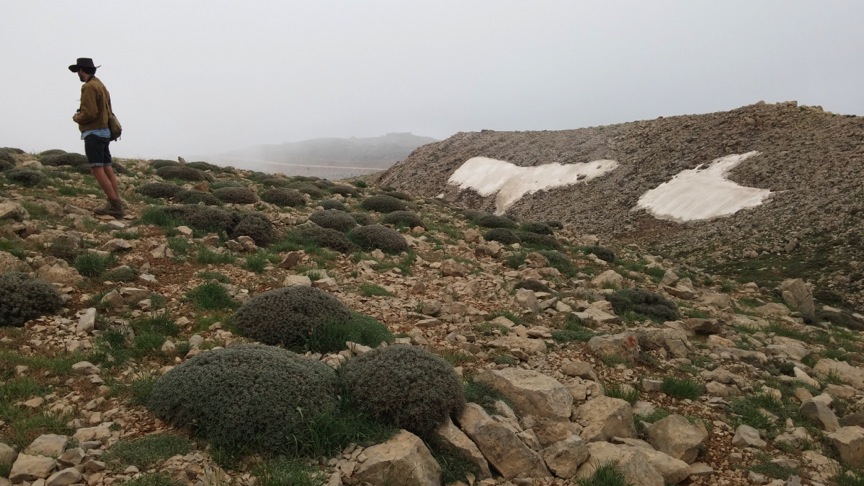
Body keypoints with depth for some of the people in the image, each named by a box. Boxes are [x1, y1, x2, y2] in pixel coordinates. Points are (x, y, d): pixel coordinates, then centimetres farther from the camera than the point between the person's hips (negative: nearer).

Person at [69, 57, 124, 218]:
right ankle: (116, 205, 4)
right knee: (107, 169, 6)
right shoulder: (101, 85, 18)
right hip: (104, 132, 10)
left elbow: (89, 113, -19)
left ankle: (115, 205, -15)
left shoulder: (89, 86, -12)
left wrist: (76, 117, -1)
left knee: (97, 170, -11)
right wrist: (81, 114, 16)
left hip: (93, 133, -10)